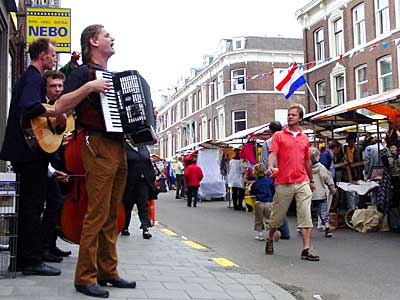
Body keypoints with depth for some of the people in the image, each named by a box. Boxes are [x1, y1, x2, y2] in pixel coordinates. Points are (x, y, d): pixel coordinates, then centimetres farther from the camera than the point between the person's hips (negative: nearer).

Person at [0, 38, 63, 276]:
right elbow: (30, 106, -29)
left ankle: (23, 260, 20)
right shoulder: (34, 77, -11)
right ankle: (33, 261, -1)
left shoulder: (28, 76, 21)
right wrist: (57, 113, -19)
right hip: (32, 150, -10)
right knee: (33, 205, -6)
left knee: (28, 204, 13)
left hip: (24, 151, 10)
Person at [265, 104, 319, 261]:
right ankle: (270, 239, 33)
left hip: (302, 182, 3)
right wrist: (271, 166, -28)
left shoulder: (305, 138, 14)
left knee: (306, 215, -7)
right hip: (283, 183, -2)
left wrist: (311, 180, 26)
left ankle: (306, 249, -7)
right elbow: (272, 153, -8)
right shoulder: (279, 136, 4)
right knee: (277, 215, 8)